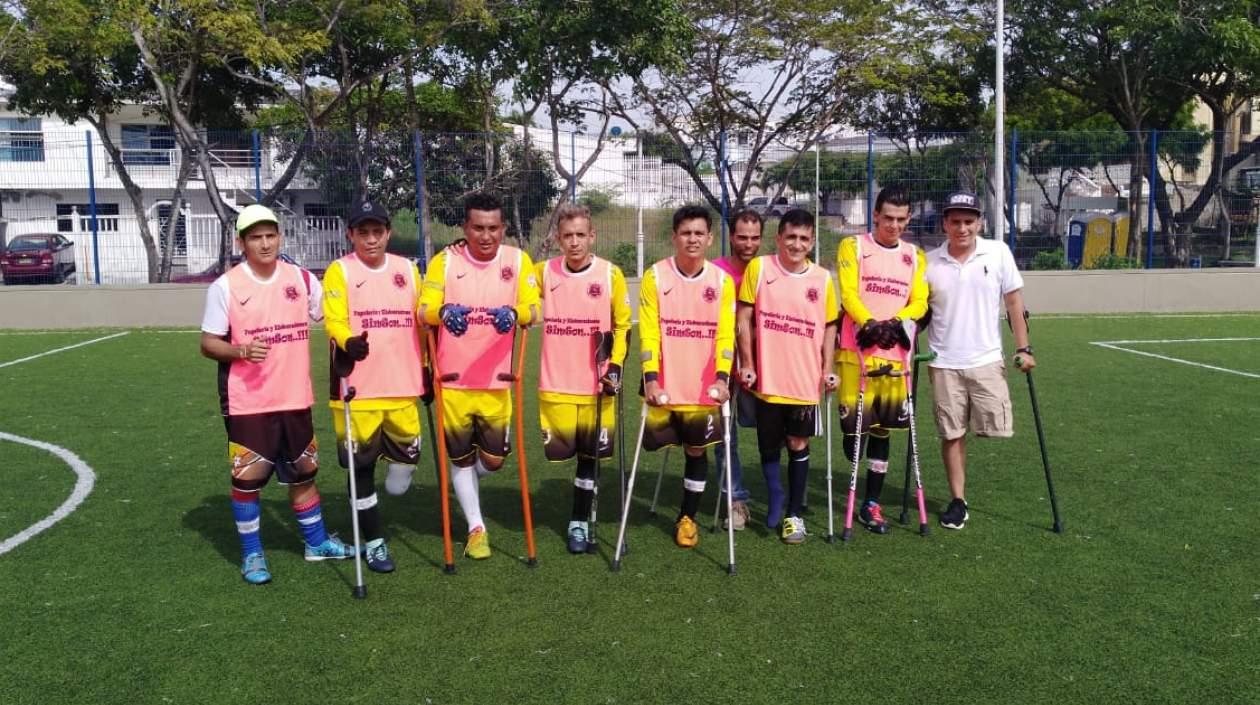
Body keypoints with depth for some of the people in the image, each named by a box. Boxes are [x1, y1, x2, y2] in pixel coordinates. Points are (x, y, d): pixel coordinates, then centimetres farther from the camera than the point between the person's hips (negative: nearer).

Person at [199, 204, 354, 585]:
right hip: (246, 402, -3)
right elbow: (208, 343, -6)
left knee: (303, 471, 15)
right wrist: (240, 350, -24)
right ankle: (251, 554, 19)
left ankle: (316, 541, 32)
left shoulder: (302, 279, 2)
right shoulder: (225, 286, -7)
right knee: (248, 478, 2)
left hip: (295, 398, 3)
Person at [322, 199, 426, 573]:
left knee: (408, 451, 6)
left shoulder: (408, 269, 11)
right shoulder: (340, 271, -1)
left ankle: (392, 496, 40)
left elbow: (422, 322, 17)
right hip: (358, 389, -3)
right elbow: (334, 320, -13)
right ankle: (373, 542, 18)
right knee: (361, 465, 3)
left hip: (402, 386, 4)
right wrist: (349, 342, -34)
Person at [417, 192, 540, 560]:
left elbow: (532, 309, -10)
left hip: (496, 380, 1)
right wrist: (444, 311, -35)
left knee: (494, 458, 8)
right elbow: (424, 310, -11)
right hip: (453, 380, -1)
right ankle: (476, 528, 25)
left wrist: (513, 313, -33)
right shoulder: (445, 261, -3)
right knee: (461, 457, 8)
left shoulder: (518, 260, -1)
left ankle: (465, 487, 43)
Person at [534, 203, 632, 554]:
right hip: (555, 386, 1)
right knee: (562, 451, 3)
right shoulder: (543, 272, 0)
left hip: (597, 386, -1)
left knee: (589, 454, 6)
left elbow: (623, 325, 4)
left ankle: (579, 523, 20)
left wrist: (615, 366, -5)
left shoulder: (611, 274, -3)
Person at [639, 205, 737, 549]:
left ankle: (688, 517, 22)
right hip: (665, 386, -1)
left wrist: (722, 377, -14)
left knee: (697, 449, 6)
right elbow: (648, 331, -8)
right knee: (657, 442, 1)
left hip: (704, 388, 1)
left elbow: (725, 334, -2)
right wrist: (650, 377, -16)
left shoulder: (722, 280, 0)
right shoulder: (655, 276, -4)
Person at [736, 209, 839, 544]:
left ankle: (795, 513, 17)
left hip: (806, 381, 1)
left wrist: (828, 369, 1)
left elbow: (829, 326, 10)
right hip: (767, 379, -1)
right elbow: (743, 319, -2)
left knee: (798, 444, 7)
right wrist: (746, 364, -6)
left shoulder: (822, 278, 2)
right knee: (769, 446, 10)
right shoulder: (758, 268, -4)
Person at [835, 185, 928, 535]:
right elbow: (848, 292, -9)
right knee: (855, 423, -8)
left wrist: (895, 325, -15)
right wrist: (870, 325, -26)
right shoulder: (853, 246, 2)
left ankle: (871, 504, 15)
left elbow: (919, 302, 5)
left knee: (882, 428, 6)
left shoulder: (915, 256, 13)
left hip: (896, 353, 3)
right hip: (856, 350, -3)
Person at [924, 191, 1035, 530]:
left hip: (987, 360, 0)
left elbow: (1013, 301, 1)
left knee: (996, 429, -5)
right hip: (944, 363, 0)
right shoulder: (929, 262, -2)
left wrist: (1023, 348, -1)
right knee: (952, 435, 5)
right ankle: (958, 501, 16)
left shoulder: (998, 253, -3)